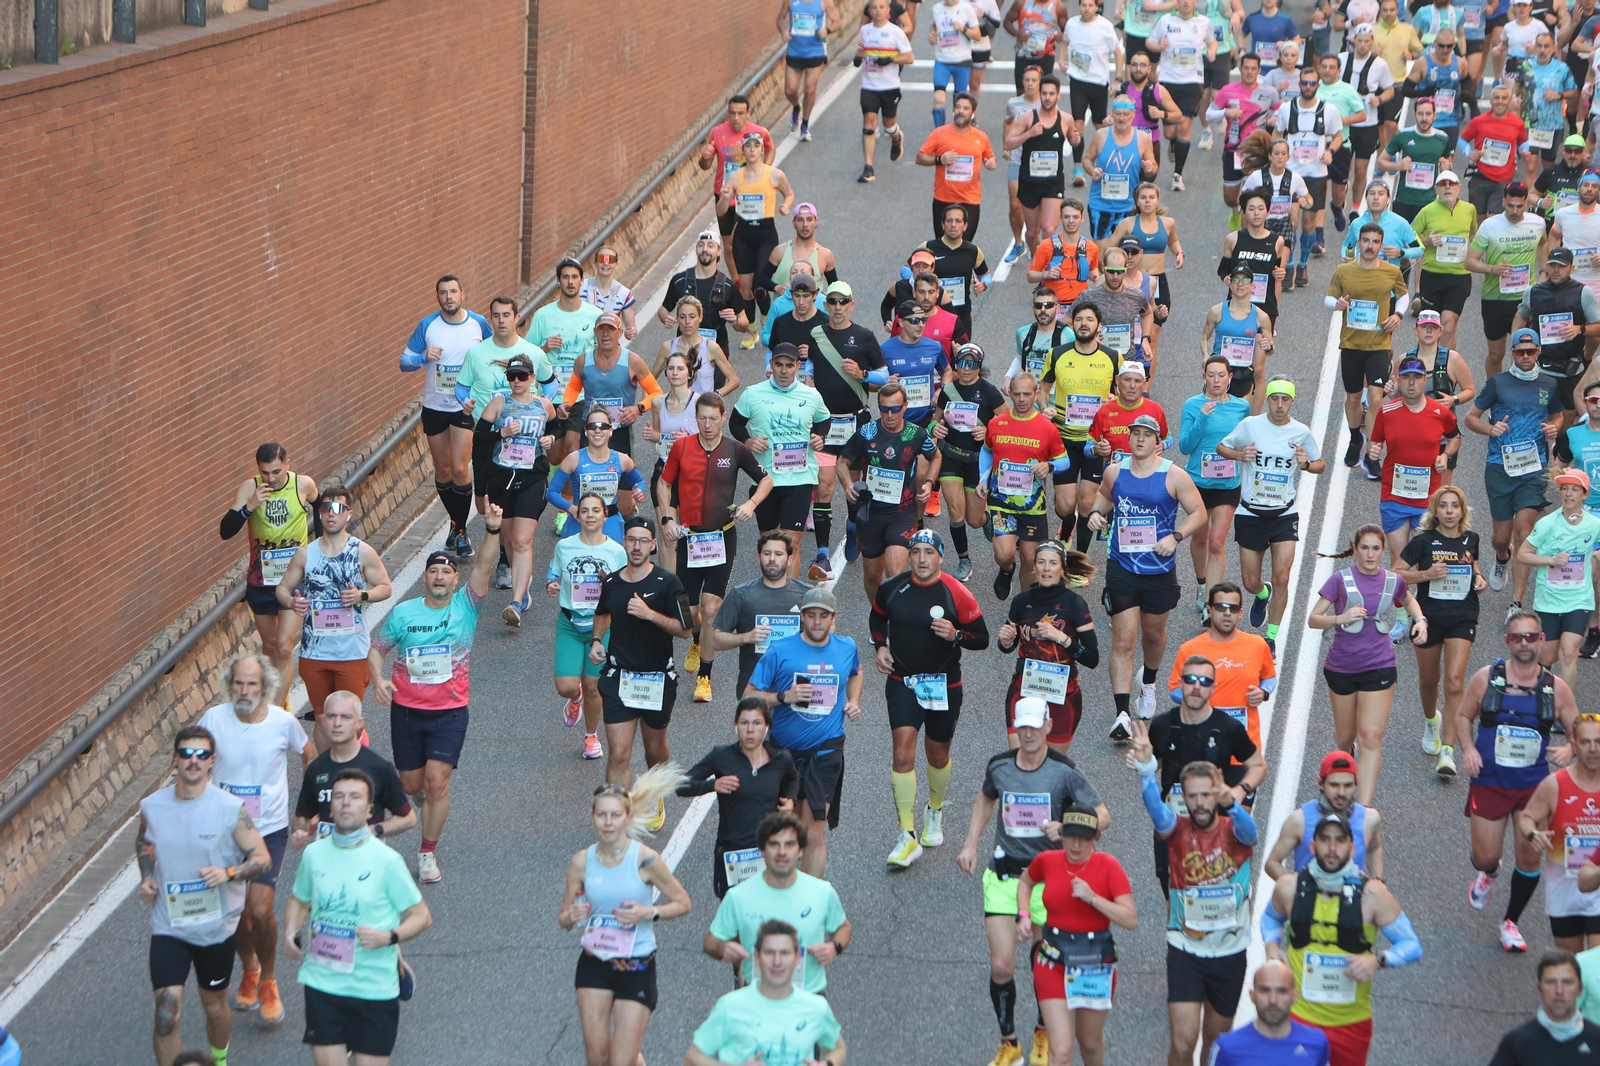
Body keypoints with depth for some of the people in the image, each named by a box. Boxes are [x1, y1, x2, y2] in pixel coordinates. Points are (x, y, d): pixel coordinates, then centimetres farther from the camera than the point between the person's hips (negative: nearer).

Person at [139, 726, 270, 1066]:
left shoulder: (232, 809, -13)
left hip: (217, 926, -1)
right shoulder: (152, 806, -4)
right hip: (168, 926, 1)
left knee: (214, 1006, 16)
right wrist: (146, 877, 0)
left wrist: (229, 873, -27)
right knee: (166, 1008, -12)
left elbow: (262, 858, -9)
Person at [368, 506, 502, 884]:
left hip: (450, 711, -2)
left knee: (437, 781, -12)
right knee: (411, 785, 10)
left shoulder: (465, 606, -4)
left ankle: (428, 852, 3)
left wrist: (492, 530, -35)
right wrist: (378, 679, -10)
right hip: (406, 709, 2)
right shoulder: (403, 613, 0)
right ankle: (428, 803, 48)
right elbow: (376, 648, 10)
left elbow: (484, 566, -19)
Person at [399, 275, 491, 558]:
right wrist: (424, 357, -21)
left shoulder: (479, 324, -4)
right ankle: (456, 522, 30)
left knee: (459, 469, -12)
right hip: (434, 407, 2)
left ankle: (460, 531, 0)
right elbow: (404, 362, 0)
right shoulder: (427, 326, -4)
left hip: (465, 407, -2)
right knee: (442, 471, 10)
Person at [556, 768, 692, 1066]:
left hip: (636, 967, -3)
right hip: (594, 963, 3)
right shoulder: (581, 861, -5)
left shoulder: (645, 859, -13)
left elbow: (682, 903, -3)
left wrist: (649, 913, -20)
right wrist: (572, 916, -18)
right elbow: (563, 918, 5)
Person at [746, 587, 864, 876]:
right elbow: (749, 695, -7)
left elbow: (855, 672, 27)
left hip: (825, 751, -1)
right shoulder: (780, 650, -7)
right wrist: (784, 697, -22)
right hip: (783, 749, 1)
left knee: (814, 834, -11)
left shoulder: (846, 647, 3)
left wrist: (853, 700, 9)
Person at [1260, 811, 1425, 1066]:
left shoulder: (1372, 895, -9)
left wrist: (1378, 961, -23)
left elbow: (1412, 946, -4)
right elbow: (1270, 917, 21)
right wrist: (1272, 944, 1)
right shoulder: (1290, 888, -2)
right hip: (1298, 1017, 0)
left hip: (1352, 1023, 0)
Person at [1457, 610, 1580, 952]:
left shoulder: (1556, 688, -3)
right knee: (1486, 857, 0)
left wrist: (1568, 751, -16)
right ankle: (1488, 874, 41)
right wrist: (1468, 748, -9)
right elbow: (1463, 716, 8)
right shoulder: (1486, 679, -5)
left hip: (1534, 785, 1)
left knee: (1529, 857, 1)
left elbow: (1579, 733, 6)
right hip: (1490, 782, -1)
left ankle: (1511, 922, 24)